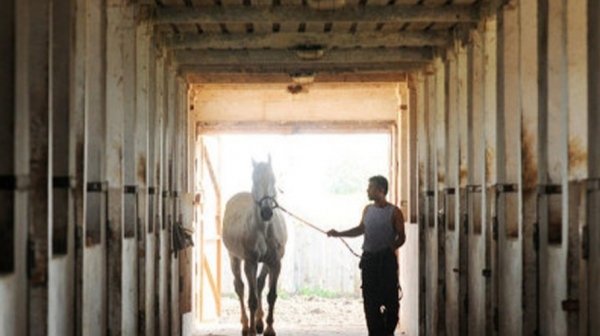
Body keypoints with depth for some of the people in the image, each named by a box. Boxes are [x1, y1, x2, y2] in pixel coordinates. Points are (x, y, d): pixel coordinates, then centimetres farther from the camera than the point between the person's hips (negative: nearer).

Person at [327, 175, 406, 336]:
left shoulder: (394, 212, -6)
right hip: (368, 259, 5)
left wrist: (389, 249, -16)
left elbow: (401, 237, -5)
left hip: (386, 259, -5)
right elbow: (361, 229, 17)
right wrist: (339, 233, 8)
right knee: (370, 300, 4)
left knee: (390, 299, -1)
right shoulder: (367, 209, 9)